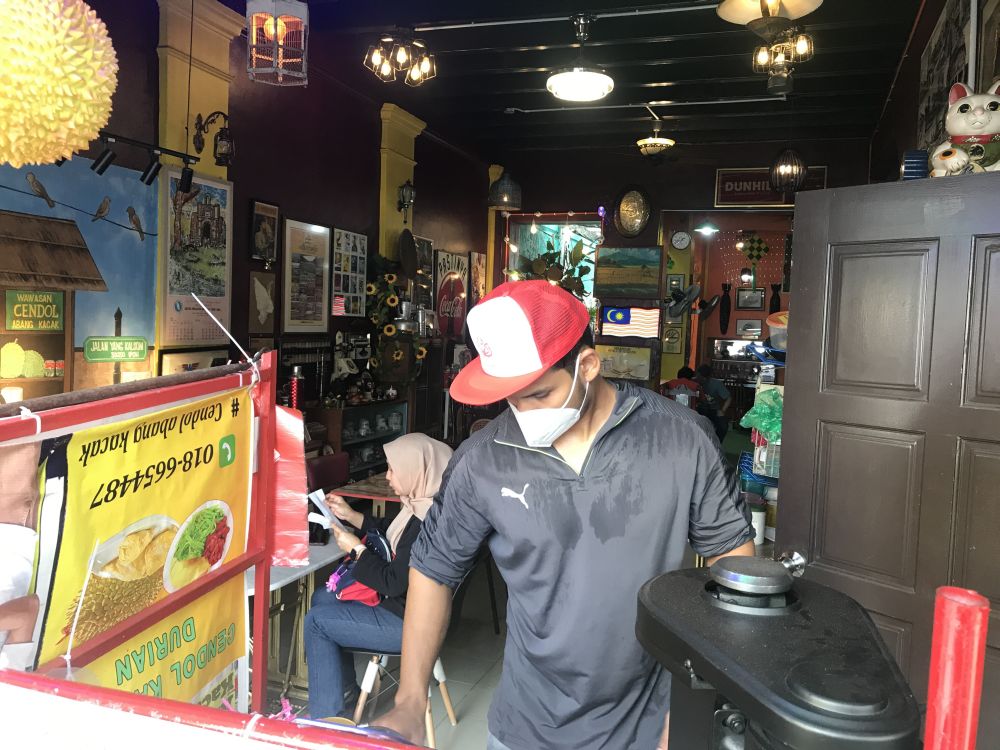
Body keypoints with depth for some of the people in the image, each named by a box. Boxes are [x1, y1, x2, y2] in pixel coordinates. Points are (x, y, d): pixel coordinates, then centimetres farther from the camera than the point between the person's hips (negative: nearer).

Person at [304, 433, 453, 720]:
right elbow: (392, 536, 17)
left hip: (409, 621, -10)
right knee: (322, 597, 16)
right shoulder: (421, 505, 0)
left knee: (316, 622, -4)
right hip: (403, 602, 10)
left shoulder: (426, 522, -31)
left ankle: (327, 715, 10)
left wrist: (356, 549, -13)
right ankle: (345, 691, 25)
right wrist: (351, 515, 9)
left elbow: (394, 583, -25)